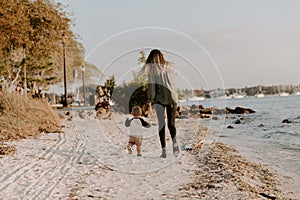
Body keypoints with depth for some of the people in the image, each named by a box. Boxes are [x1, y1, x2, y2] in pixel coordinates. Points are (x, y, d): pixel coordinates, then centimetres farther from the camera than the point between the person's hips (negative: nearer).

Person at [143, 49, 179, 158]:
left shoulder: (152, 68, 0)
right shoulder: (170, 66, 8)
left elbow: (151, 84, -6)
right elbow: (173, 83, 11)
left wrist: (150, 100, -6)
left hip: (159, 98, -2)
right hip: (172, 97, 2)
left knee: (161, 124, 3)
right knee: (171, 123, 7)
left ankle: (163, 149, -3)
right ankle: (174, 140, -20)